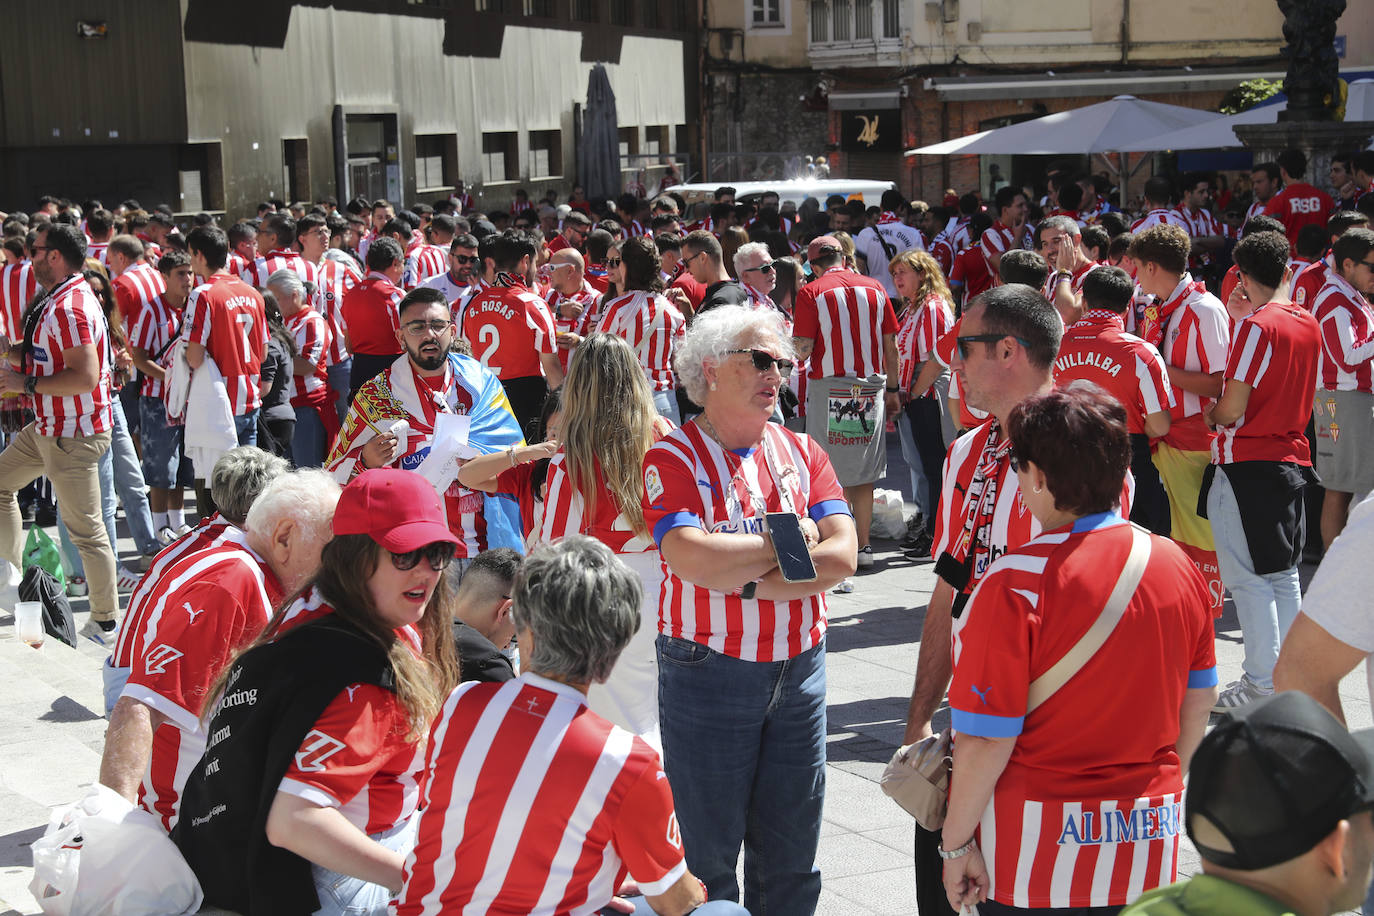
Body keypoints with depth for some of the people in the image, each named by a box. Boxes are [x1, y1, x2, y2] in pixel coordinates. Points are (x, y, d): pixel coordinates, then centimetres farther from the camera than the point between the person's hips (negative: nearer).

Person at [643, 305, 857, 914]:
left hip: (799, 671, 4)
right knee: (708, 851, 7)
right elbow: (691, 558, -23)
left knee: (791, 856, 12)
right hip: (708, 674, -4)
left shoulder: (800, 450, 7)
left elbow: (841, 555, -5)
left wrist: (744, 579, -15)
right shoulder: (673, 458, -7)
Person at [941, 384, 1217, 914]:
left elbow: (986, 739, -17)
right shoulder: (1178, 566, -1)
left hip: (1037, 851, -5)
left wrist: (956, 843, -6)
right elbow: (1199, 703, 9)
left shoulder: (1017, 583, -19)